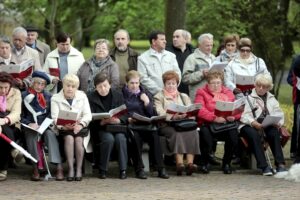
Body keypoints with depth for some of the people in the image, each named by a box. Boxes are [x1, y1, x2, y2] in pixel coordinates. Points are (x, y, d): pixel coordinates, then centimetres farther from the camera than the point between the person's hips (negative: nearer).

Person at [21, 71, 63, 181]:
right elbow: (20, 115, 5)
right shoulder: (24, 96, 10)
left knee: (50, 134, -32)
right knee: (31, 135, -35)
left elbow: (51, 114, 11)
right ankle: (35, 167, -39)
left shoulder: (48, 96, 16)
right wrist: (29, 124, -12)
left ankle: (59, 167, -43)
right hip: (30, 127, -1)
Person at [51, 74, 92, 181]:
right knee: (69, 137, -33)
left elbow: (88, 115, 3)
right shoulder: (55, 99, 6)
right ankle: (70, 168, -34)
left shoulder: (82, 96, 12)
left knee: (78, 139, -31)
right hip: (63, 129, -1)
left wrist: (80, 124, -18)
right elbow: (55, 118, -6)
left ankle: (79, 169, -27)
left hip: (80, 128, 1)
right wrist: (63, 126, -26)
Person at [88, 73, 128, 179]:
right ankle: (103, 170, -19)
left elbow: (124, 115, 6)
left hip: (117, 126, 2)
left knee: (121, 138, -30)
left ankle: (123, 169, -22)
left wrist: (117, 120, -17)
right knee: (109, 138, -32)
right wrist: (102, 121, -22)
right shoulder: (91, 98, 3)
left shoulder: (118, 95, 10)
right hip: (100, 129, -2)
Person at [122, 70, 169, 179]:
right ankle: (139, 169, -28)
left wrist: (147, 102, -4)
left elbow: (152, 114, 12)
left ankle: (161, 168, -26)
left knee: (154, 135, -28)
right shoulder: (122, 95, 8)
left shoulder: (146, 94, 18)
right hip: (130, 125, -3)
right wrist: (127, 119, -15)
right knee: (135, 137, -34)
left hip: (145, 124, 3)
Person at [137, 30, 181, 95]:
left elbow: (177, 73, 12)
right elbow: (143, 78, -4)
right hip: (153, 95, -3)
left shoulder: (171, 56, 17)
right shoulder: (142, 58, 4)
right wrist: (159, 91, -11)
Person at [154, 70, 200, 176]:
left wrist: (185, 115, -11)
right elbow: (160, 114, -3)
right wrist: (173, 117, -21)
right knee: (176, 133, -36)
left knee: (192, 131, -30)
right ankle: (179, 162, -45)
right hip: (167, 125, -3)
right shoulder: (159, 97, 15)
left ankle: (190, 162, -39)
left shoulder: (184, 97, 27)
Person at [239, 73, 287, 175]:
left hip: (268, 125, 3)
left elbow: (279, 114, 14)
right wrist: (253, 123, -23)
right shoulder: (249, 98, 11)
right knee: (254, 135, -37)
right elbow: (244, 115, -3)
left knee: (274, 133, -32)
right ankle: (264, 166, -41)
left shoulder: (272, 99, 25)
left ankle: (280, 164, -37)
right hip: (250, 126, -3)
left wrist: (278, 122, -9)